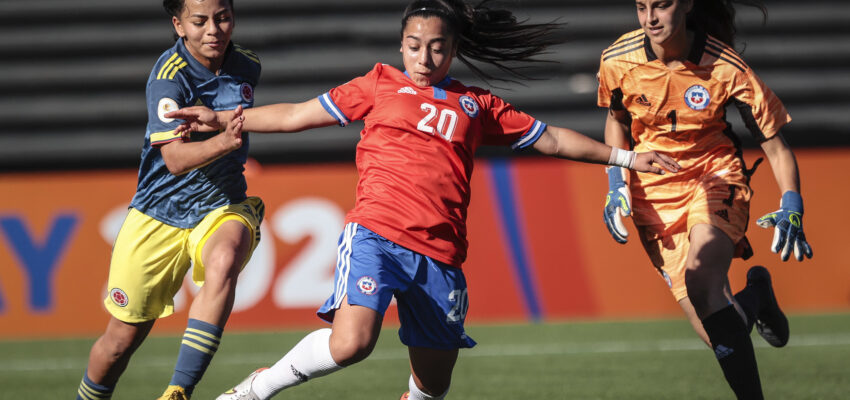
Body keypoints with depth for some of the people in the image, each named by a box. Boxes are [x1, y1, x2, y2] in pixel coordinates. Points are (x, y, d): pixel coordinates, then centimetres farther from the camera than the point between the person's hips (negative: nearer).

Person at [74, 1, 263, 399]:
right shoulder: (169, 75, -18)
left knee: (223, 263, -34)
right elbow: (175, 159, -30)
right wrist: (222, 142, -45)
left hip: (222, 206, 3)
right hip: (159, 213, -3)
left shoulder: (247, 67, 0)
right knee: (123, 337, 3)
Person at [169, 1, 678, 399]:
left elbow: (551, 139, 24)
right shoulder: (380, 85, 14)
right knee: (350, 343, -27)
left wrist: (625, 158, 20)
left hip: (439, 254, 3)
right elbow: (297, 115, 17)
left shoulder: (478, 106, 18)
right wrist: (221, 119, 12)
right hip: (376, 233, -3)